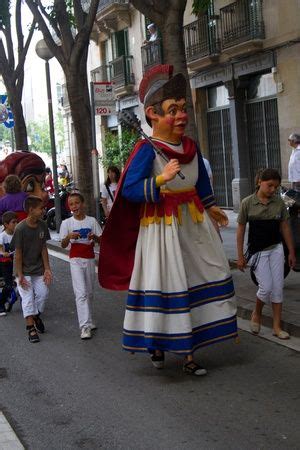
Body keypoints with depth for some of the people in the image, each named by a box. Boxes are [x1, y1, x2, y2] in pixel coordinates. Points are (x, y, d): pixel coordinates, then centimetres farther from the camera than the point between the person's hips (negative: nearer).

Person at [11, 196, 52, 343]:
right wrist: (20, 275, -15)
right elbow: (18, 253, -15)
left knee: (43, 293, 0)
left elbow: (43, 248, 2)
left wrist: (47, 269, -1)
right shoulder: (20, 228, -19)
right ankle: (31, 328, -3)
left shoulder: (42, 226, -4)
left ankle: (36, 316, 26)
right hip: (24, 270, -5)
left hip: (38, 269, 5)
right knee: (28, 297, -8)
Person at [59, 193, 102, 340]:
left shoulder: (92, 221, 2)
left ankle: (87, 321, 25)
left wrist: (94, 237, -17)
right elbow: (63, 245, -1)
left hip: (90, 259, 3)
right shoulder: (67, 223, -1)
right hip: (76, 260, -2)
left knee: (89, 293, 11)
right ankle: (85, 326, -16)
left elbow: (101, 240, 5)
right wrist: (69, 237, -21)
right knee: (81, 292, -12)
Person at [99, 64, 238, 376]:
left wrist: (211, 208, 30)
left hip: (193, 224, 7)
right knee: (165, 284, -2)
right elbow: (129, 189, -22)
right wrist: (161, 180, -34)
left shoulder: (191, 147, 7)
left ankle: (188, 350, 17)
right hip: (161, 228, -7)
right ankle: (156, 343, 19)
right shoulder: (146, 150, -15)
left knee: (199, 281, 7)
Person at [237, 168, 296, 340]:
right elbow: (241, 229, -2)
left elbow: (285, 228, 7)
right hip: (257, 251, -3)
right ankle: (257, 314, 22)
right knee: (266, 287, -8)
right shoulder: (248, 203, -8)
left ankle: (277, 326, 12)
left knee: (278, 287, 3)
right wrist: (240, 256, -3)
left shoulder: (279, 202, 0)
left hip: (276, 249, 3)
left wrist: (291, 253, 8)